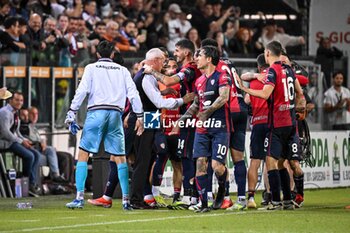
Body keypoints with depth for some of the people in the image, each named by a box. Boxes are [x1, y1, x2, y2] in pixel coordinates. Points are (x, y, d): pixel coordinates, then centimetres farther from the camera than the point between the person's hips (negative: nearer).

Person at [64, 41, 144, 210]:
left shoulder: (91, 68, 10)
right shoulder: (122, 71, 17)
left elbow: (82, 91, -2)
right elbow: (133, 94, 9)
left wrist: (71, 113, -3)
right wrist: (139, 117, 12)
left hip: (96, 112, -2)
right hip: (115, 114, 2)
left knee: (83, 154, 1)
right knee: (120, 157, 5)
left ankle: (79, 197, -9)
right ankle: (126, 200, 0)